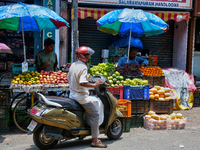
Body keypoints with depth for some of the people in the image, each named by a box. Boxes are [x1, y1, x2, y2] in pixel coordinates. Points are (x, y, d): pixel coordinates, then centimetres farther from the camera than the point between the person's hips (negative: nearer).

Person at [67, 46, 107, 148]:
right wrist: (94, 85, -24)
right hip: (81, 96, -10)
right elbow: (82, 83, -31)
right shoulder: (83, 67, -19)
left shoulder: (73, 65, 9)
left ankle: (95, 124, 29)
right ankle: (94, 140, 0)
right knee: (95, 114, -2)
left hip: (72, 94, 10)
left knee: (96, 101, 26)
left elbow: (68, 78, 18)